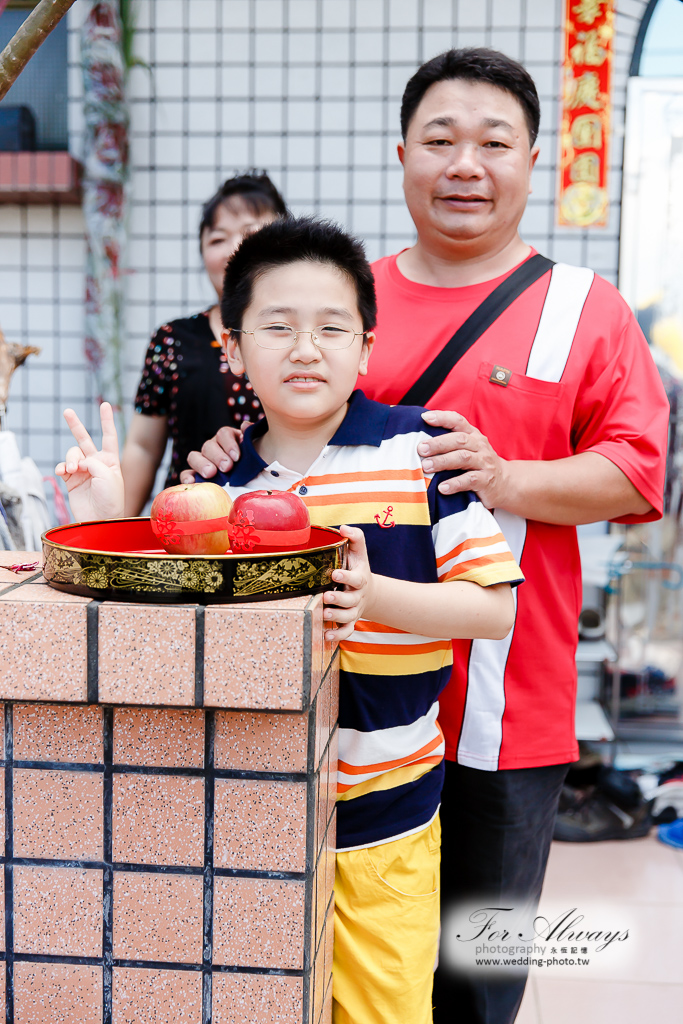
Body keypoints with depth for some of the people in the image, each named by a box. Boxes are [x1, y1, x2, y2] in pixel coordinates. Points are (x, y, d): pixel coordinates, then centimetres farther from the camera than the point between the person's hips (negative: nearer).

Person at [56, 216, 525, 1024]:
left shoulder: (418, 450, -9)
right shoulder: (218, 480, 0)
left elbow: (495, 605, -11)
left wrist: (375, 598, -25)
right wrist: (107, 525, -7)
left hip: (381, 814, -2)